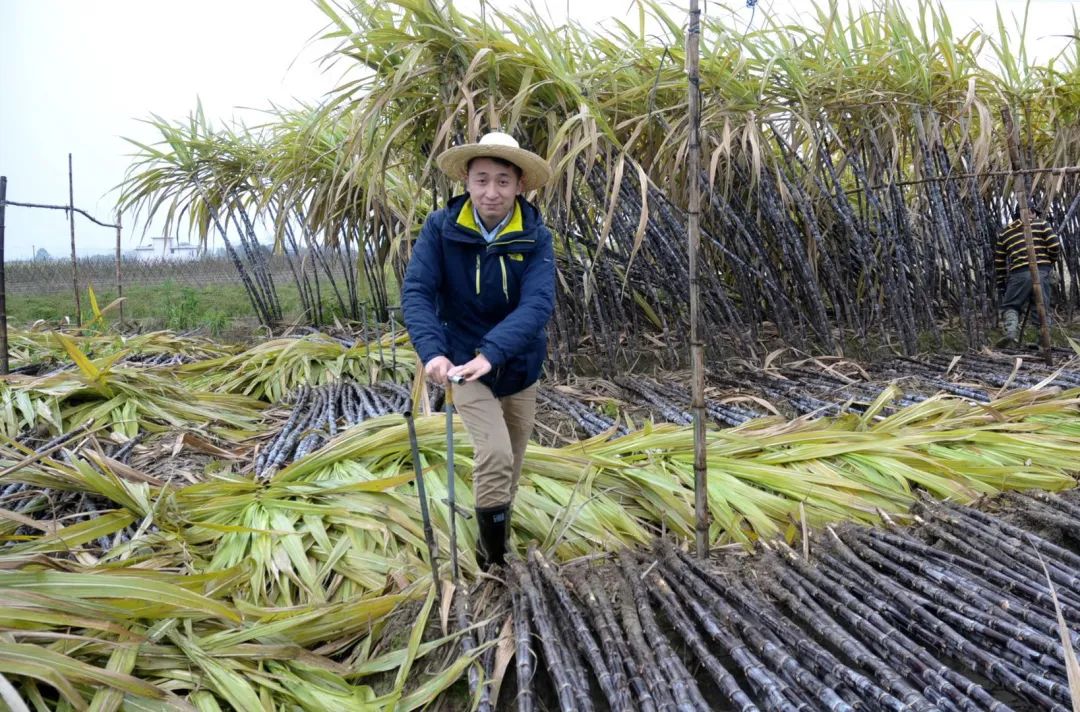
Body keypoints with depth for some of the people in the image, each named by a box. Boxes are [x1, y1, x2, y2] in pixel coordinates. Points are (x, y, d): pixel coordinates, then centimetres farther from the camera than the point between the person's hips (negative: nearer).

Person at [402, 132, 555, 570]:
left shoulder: (535, 237, -14)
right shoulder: (441, 228, -14)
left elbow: (538, 304, -26)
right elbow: (416, 291, -19)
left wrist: (491, 353, -41)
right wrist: (432, 351, -37)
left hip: (520, 368, 3)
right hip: (464, 365, -2)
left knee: (510, 465, 16)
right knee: (496, 456, -19)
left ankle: (495, 541, 42)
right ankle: (493, 559, 5)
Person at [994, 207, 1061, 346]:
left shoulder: (1005, 233, 20)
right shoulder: (1040, 224, 14)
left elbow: (999, 262, 18)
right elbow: (1055, 245, 1)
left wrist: (1001, 285, 24)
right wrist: (1050, 261, 20)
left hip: (1018, 273, 0)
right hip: (1041, 271, 0)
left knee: (1010, 306, 8)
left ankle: (1011, 332, -18)